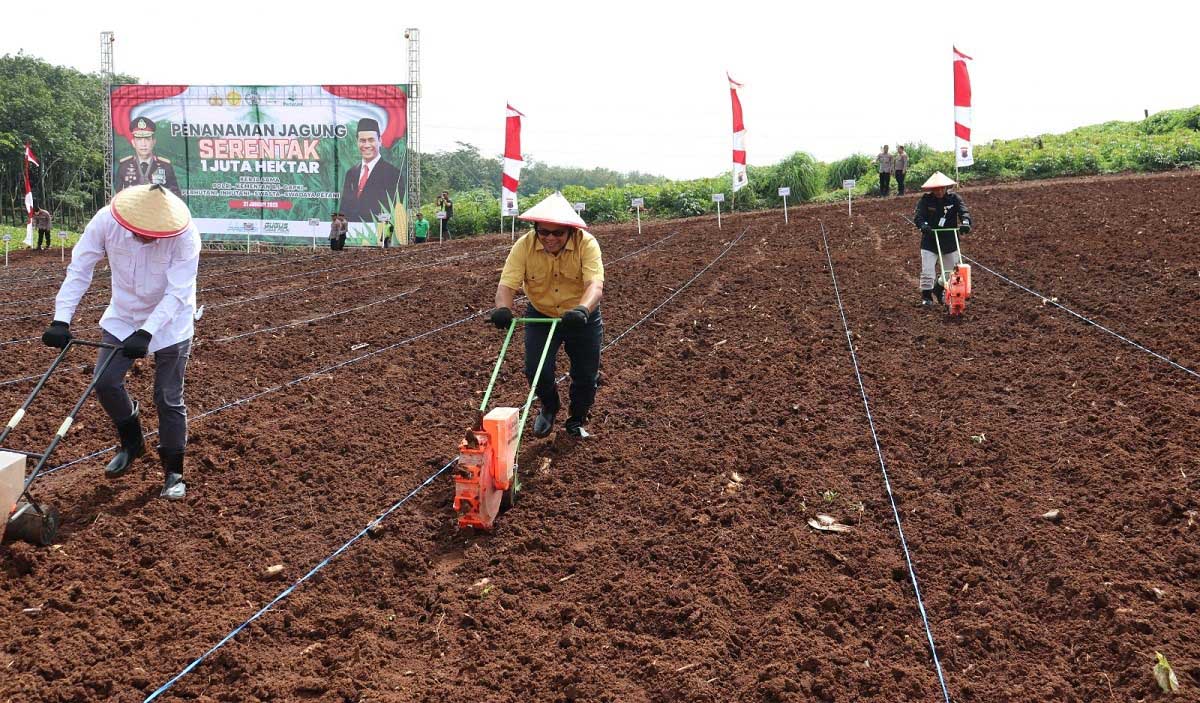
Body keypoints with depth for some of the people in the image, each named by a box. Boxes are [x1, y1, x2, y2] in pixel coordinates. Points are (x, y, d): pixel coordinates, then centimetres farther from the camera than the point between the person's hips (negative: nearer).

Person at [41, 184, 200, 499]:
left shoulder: (185, 236, -30)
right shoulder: (106, 221, -22)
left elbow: (177, 293, -30)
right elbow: (79, 271, -16)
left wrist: (146, 333, -37)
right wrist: (61, 319, -23)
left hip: (169, 323, -3)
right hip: (122, 317, 3)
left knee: (169, 399, -2)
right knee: (105, 382, -3)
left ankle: (173, 472, 14)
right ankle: (131, 443, 24)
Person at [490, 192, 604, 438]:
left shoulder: (587, 244, -26)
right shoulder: (524, 245, -21)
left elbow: (595, 284, -39)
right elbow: (507, 284, -28)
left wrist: (583, 309, -59)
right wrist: (503, 308, -49)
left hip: (582, 318, -1)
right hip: (540, 316, 1)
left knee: (586, 376, 4)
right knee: (536, 371, -10)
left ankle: (577, 421, 35)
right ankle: (549, 408, 25)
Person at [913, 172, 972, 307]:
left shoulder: (954, 198, -3)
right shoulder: (926, 200, -7)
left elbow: (963, 210, -16)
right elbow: (918, 216, -17)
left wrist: (965, 221, -37)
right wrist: (923, 225, -39)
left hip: (950, 241, 2)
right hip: (929, 241, -2)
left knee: (951, 270, 13)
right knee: (927, 271, -6)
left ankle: (939, 290, 38)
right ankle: (926, 296, 12)